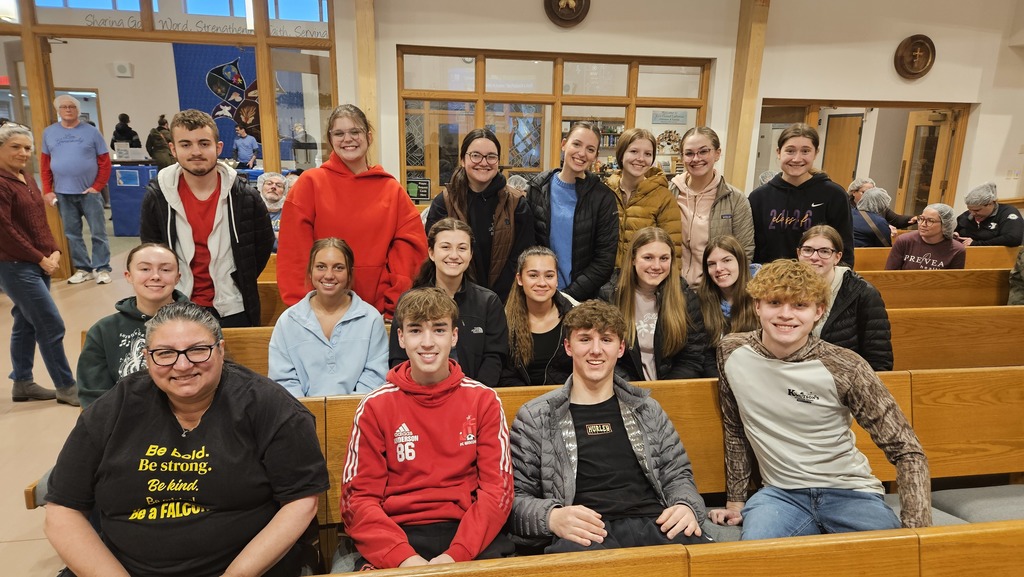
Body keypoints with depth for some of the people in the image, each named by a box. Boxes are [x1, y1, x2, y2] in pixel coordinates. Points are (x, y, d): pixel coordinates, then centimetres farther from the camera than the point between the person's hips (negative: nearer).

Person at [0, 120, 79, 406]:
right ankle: (66, 387, 6)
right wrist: (40, 258, -12)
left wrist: (54, 251, 3)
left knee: (26, 324, 16)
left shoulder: (27, 178, 12)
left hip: (38, 264, 9)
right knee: (51, 325, -5)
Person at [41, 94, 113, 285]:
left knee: (98, 232, 1)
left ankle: (101, 269, 9)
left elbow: (104, 161, -1)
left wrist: (97, 186, -9)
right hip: (63, 193, 3)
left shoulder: (91, 131, 1)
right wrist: (47, 190, 1)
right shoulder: (49, 132, 8)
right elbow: (44, 164, 8)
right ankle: (82, 268, 17)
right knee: (72, 234, 8)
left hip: (89, 192, -3)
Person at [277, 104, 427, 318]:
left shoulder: (392, 189, 6)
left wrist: (393, 304, -7)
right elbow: (294, 250, -4)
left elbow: (409, 245, 1)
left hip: (378, 309, 1)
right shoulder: (310, 183, 1)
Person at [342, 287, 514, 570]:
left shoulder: (483, 400, 3)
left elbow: (498, 489, -1)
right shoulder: (375, 406, 2)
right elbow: (358, 498, -1)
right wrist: (405, 557, -17)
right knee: (372, 568, -28)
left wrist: (456, 554, -16)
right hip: (397, 533, 0)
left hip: (469, 531, 1)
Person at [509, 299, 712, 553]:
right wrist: (552, 517, -15)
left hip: (654, 525, 3)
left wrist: (686, 507, -1)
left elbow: (677, 473, 22)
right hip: (583, 535, -3)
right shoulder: (534, 417, 9)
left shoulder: (647, 408, 21)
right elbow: (515, 497, 6)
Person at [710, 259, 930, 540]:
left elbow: (907, 450, -10)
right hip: (780, 492, 2)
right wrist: (736, 501, 10)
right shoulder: (732, 352, -6)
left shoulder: (845, 368, -15)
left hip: (848, 490, -1)